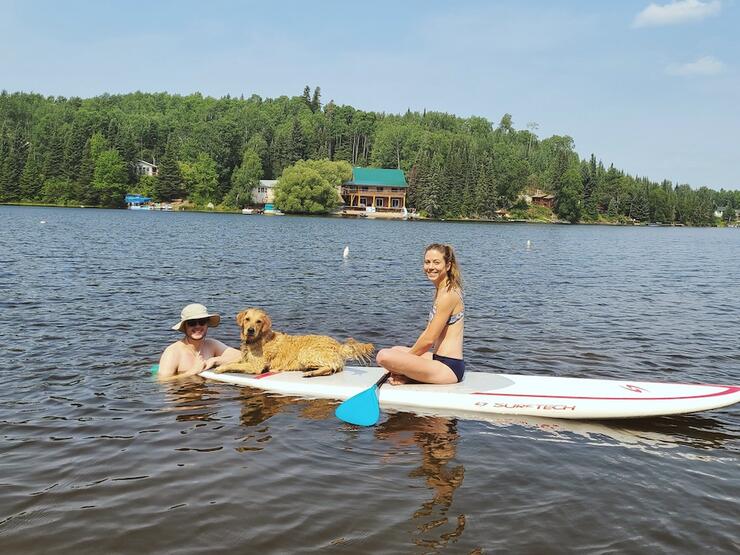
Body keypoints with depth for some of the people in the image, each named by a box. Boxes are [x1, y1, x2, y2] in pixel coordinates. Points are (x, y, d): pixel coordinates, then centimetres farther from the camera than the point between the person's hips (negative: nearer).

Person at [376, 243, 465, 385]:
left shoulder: (448, 295, -17)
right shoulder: (441, 290, 14)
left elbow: (429, 339, -16)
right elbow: (428, 331, 17)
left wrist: (407, 357, -3)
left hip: (448, 367, -11)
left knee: (383, 356, -23)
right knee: (395, 350, 31)